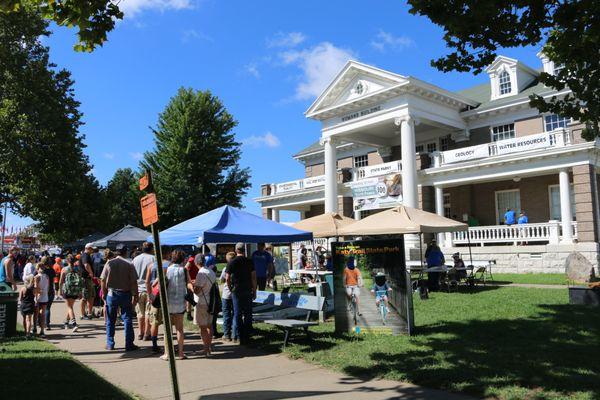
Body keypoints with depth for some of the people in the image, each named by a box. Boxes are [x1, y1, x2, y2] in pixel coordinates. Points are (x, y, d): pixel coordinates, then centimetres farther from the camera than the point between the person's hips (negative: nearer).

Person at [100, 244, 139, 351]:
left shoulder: (109, 263, -2)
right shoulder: (129, 265, -8)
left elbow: (103, 280, 0)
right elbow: (134, 282, -10)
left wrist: (104, 294, 10)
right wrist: (135, 296, -3)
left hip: (111, 294, 2)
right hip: (125, 294, -2)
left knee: (110, 320, 12)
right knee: (127, 320, 4)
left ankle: (110, 344, 17)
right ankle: (129, 345, 5)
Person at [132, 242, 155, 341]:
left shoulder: (135, 259, 7)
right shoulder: (153, 258, -6)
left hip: (138, 289, 4)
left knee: (140, 312, 13)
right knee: (148, 312, 3)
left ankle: (141, 333, 18)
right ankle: (147, 334, 4)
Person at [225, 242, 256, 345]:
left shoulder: (232, 262, -4)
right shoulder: (249, 261, 0)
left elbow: (227, 279, -6)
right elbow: (254, 277, 0)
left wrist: (231, 289, 9)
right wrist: (254, 290, 7)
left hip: (236, 291, -1)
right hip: (248, 290, 1)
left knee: (237, 314, 7)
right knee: (247, 314, 9)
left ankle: (238, 336, 8)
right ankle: (246, 336, 12)